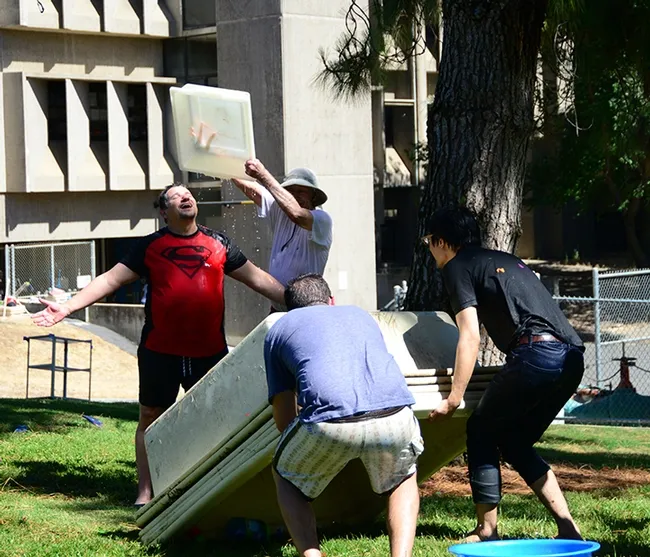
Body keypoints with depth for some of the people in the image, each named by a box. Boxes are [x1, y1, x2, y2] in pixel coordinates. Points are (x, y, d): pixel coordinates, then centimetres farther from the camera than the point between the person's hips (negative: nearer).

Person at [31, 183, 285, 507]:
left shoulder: (218, 244, 9)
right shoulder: (150, 247, 3)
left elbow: (258, 279, 14)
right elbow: (111, 279, -1)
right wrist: (67, 307, -11)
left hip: (210, 351, 2)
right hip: (160, 351, -1)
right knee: (151, 419, 4)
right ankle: (145, 493, 12)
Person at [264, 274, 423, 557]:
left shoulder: (280, 328, 26)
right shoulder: (359, 314, 36)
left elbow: (284, 419, 25)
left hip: (330, 422, -3)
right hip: (394, 418, 3)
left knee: (286, 479, 28)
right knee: (403, 480, 35)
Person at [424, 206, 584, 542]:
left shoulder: (457, 267, 7)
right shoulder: (506, 260, 31)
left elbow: (470, 338, -3)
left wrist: (453, 400, 0)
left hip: (536, 353, -8)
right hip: (571, 358, 8)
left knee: (481, 431, 9)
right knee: (514, 441, 19)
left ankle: (486, 530, 9)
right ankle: (567, 529, 11)